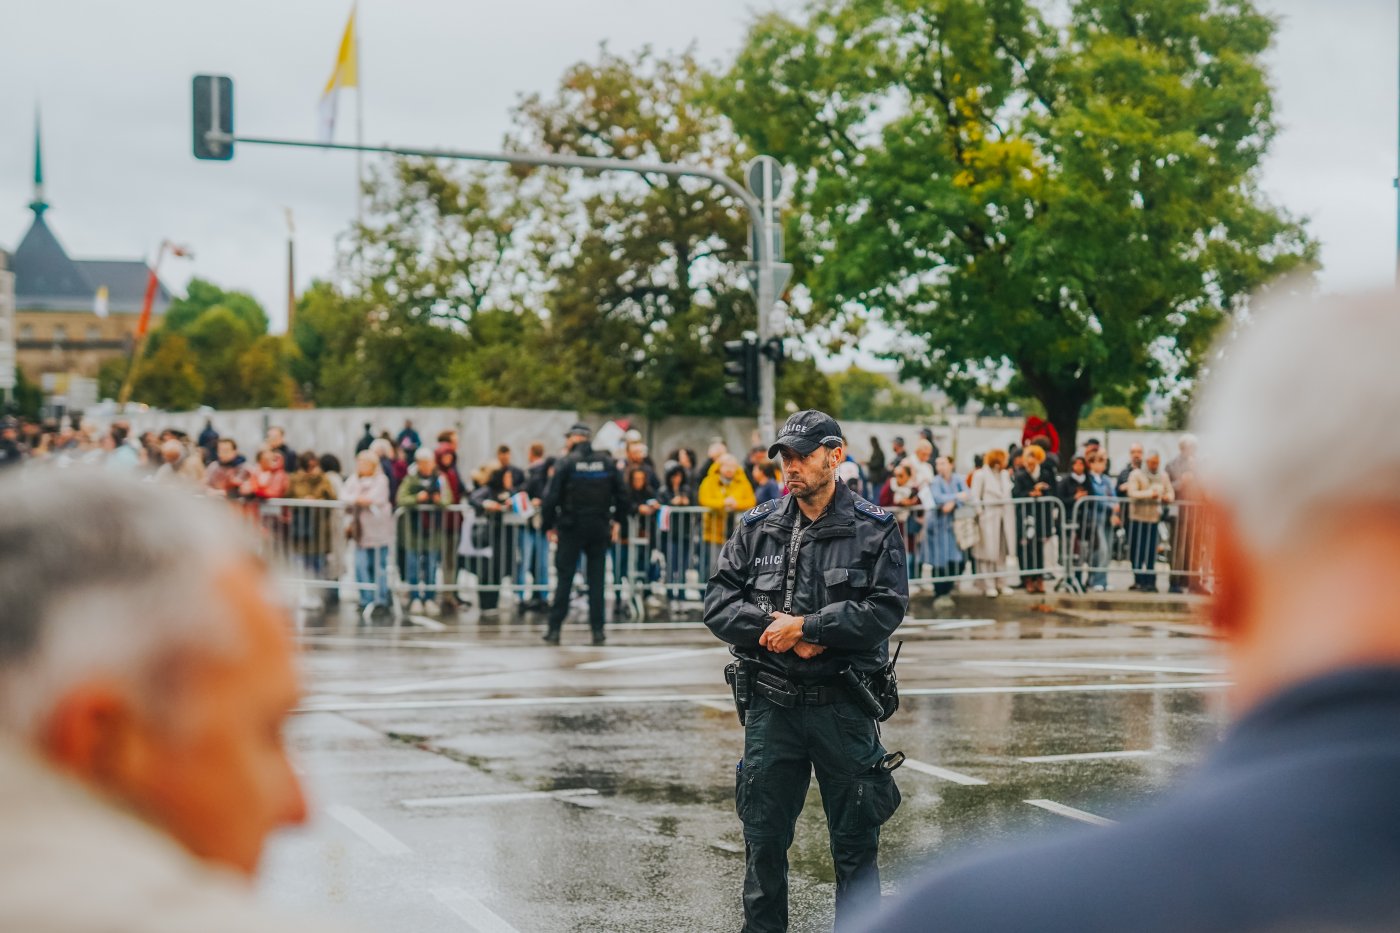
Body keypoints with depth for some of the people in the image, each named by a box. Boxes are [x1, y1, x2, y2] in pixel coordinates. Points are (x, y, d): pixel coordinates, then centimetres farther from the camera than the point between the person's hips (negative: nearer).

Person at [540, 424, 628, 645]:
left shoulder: (567, 463, -8)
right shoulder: (608, 463, 3)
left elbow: (552, 497, -11)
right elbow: (621, 496, 7)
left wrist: (548, 525, -1)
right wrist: (617, 520, 21)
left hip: (571, 528, -3)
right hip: (599, 528, 3)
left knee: (564, 578, 2)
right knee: (596, 579, 7)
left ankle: (554, 629, 2)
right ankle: (597, 630, 4)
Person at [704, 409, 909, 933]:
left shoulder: (876, 530, -2)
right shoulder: (758, 528, 5)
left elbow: (886, 609, -13)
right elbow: (718, 605, 1)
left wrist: (804, 625, -17)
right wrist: (773, 628, -15)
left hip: (844, 707, -2)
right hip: (772, 707, 2)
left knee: (856, 842, 7)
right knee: (764, 838, 10)